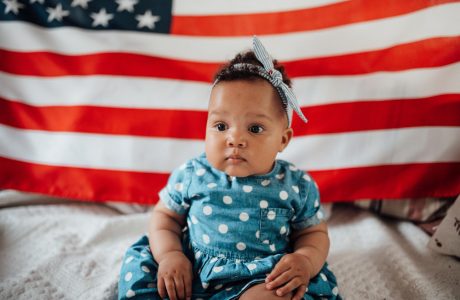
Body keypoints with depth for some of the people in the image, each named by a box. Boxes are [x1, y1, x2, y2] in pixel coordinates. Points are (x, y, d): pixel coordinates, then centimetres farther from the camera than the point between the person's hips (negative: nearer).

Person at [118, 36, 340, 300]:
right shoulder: (191, 175, -2)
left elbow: (315, 232, 8)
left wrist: (306, 260, -15)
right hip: (188, 276, 3)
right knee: (138, 268, -18)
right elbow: (165, 216, 10)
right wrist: (169, 254, -9)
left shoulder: (297, 186, -4)